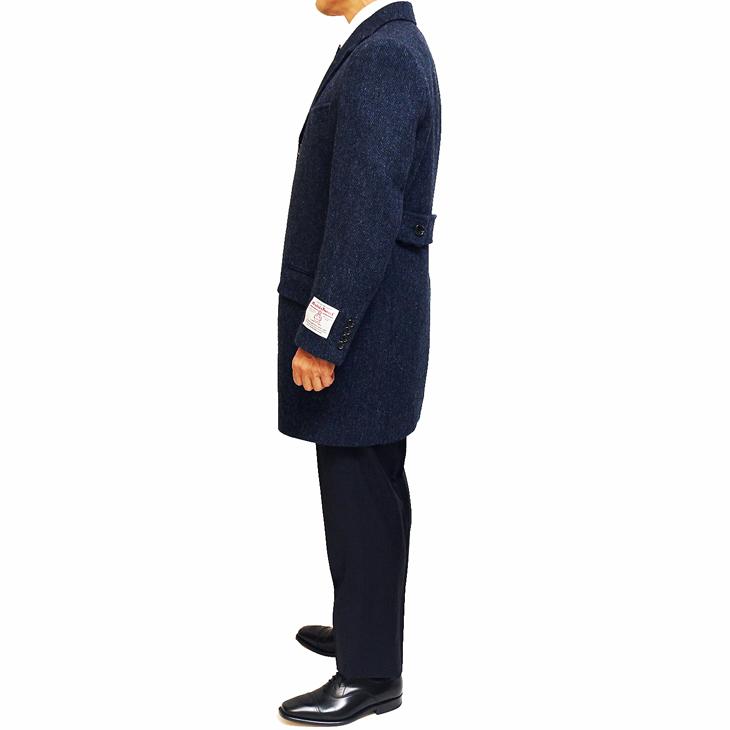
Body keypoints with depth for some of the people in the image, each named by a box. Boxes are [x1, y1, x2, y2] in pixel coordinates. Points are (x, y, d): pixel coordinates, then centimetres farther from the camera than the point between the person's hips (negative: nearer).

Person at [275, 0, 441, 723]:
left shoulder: (382, 59, -19)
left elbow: (365, 216, -23)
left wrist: (320, 337, -20)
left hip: (359, 333, -10)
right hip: (368, 323, 10)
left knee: (362, 496, 1)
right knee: (364, 491, 20)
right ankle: (361, 626, 36)